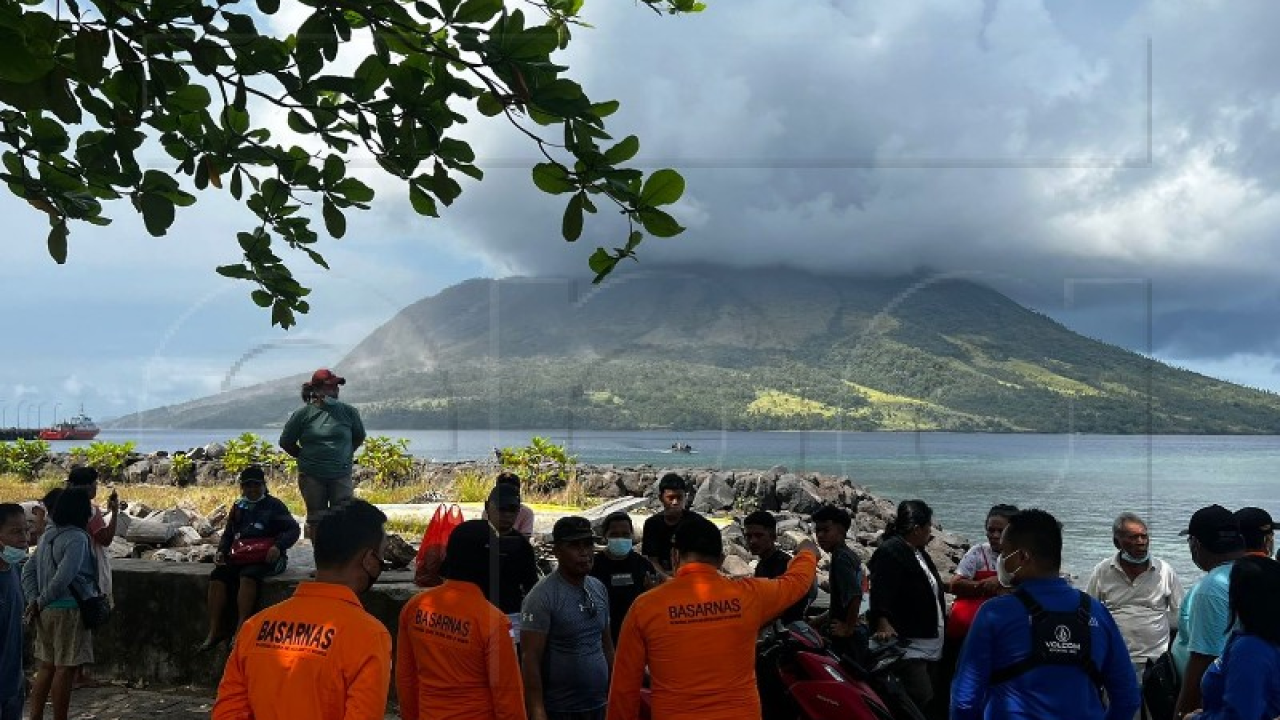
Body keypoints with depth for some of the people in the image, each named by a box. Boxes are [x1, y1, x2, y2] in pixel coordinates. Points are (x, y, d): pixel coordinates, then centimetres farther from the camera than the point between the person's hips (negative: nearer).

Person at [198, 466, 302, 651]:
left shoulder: (273, 505, 1)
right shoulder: (238, 507, 18)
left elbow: (294, 529, -6)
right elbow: (228, 534, 26)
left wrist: (278, 547, -21)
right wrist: (221, 551, 6)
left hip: (266, 558, -5)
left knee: (248, 575, -34)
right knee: (217, 576, -19)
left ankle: (240, 629, -30)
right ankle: (214, 632, -16)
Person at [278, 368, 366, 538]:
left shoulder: (348, 412, 0)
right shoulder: (303, 414, -4)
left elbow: (359, 437, 17)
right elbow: (286, 442, 7)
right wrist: (305, 457, 8)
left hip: (341, 475, 1)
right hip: (311, 477, 0)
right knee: (316, 519, 10)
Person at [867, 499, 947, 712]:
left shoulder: (918, 552, 19)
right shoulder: (890, 552, -14)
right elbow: (880, 591, -26)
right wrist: (883, 623, -39)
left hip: (930, 645, 10)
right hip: (908, 645, -10)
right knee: (922, 698, -21)